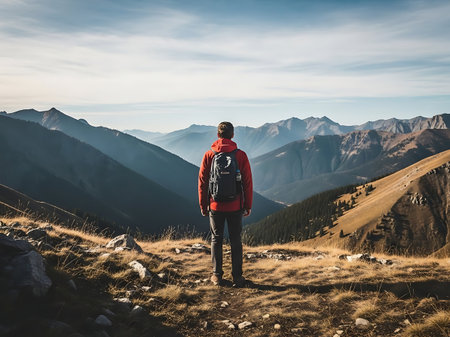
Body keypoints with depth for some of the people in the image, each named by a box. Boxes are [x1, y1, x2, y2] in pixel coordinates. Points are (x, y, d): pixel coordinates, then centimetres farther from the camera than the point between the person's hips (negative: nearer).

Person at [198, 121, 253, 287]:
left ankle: (217, 275, 19)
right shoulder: (240, 155, -5)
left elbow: (202, 182, 0)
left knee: (216, 239, 13)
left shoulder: (209, 155, -3)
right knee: (236, 241, 9)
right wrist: (248, 205, 5)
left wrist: (203, 205, 8)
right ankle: (237, 277, 12)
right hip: (235, 206, 0)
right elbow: (247, 182, -3)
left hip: (215, 206, 1)